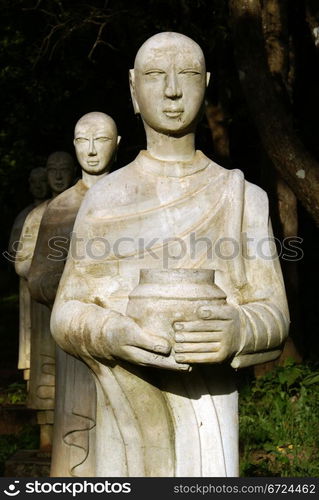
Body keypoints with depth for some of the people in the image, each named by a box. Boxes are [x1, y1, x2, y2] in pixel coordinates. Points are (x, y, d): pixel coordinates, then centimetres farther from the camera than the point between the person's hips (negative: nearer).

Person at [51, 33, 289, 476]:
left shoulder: (243, 198, 5)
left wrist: (236, 332, -25)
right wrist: (110, 335, -22)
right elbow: (68, 317, 2)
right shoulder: (103, 200, 6)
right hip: (126, 411, 1)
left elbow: (272, 317, 0)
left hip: (207, 406, 0)